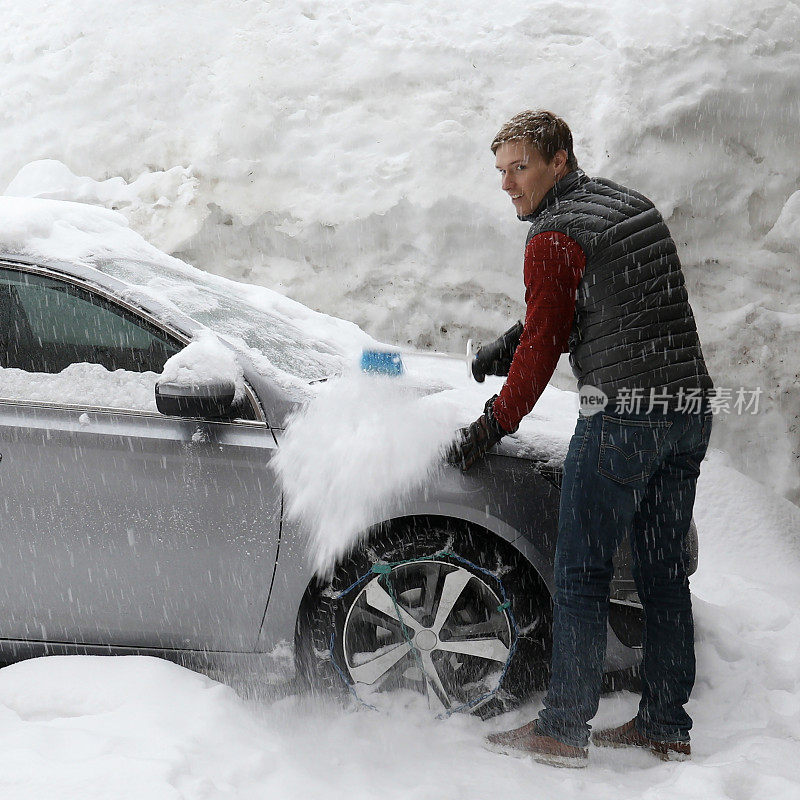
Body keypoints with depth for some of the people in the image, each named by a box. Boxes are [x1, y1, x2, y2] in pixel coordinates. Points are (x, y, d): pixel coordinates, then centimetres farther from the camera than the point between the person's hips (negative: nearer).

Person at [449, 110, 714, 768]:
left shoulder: (556, 236, -9)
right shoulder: (635, 205, 17)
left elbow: (542, 347, -7)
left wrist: (491, 428, 4)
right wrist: (509, 347, 26)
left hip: (622, 416, -8)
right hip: (692, 406, 9)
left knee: (581, 577, 0)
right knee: (664, 572, 14)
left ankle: (564, 732, 7)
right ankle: (667, 727, 20)